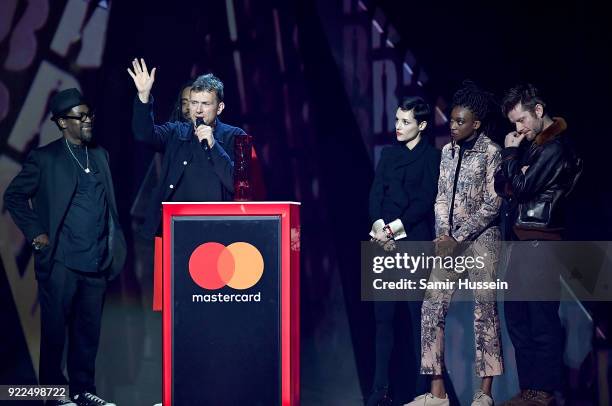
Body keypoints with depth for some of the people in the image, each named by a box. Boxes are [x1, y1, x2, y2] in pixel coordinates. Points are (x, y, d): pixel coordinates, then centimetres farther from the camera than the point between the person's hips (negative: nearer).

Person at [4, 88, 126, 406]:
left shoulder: (100, 155, 14)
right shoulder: (45, 158, -3)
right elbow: (14, 196, 0)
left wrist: (114, 243, 11)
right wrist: (35, 233, -6)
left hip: (97, 261, 5)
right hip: (61, 261, -5)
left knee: (88, 330, 9)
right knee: (55, 329, 3)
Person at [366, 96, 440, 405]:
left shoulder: (432, 156, 1)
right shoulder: (388, 154, 17)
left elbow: (425, 201, -8)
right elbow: (376, 193, 8)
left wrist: (394, 227, -13)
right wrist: (378, 224, -9)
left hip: (416, 243, -5)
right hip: (384, 242, 5)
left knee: (420, 316, -3)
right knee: (383, 316, 3)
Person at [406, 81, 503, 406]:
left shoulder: (491, 153, -7)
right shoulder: (448, 151, 11)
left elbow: (491, 205, -10)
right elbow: (441, 197, 12)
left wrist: (458, 238, -13)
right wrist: (443, 236, -2)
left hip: (480, 239, -6)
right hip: (449, 241, 6)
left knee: (484, 311, -3)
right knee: (432, 308, -1)